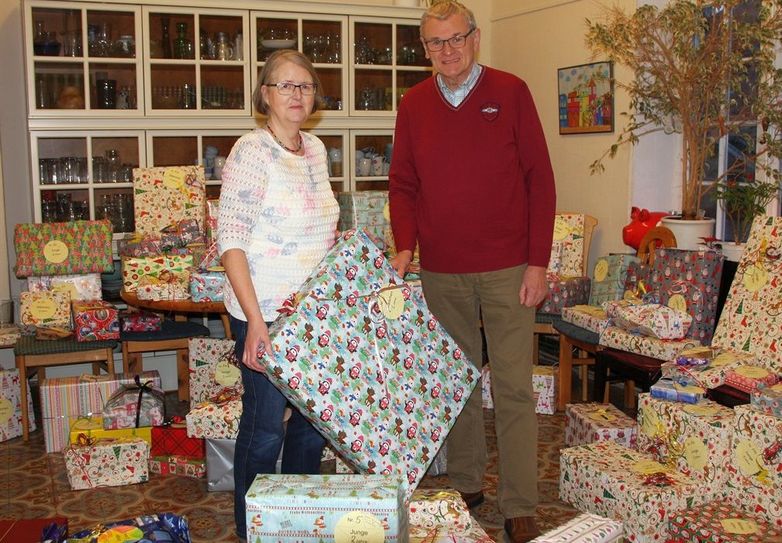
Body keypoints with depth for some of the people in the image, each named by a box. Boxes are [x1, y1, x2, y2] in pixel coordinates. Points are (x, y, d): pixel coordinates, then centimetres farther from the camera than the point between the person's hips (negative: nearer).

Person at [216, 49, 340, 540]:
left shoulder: (316, 149, 8)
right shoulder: (252, 151, -14)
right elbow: (231, 240, -19)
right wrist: (255, 321, -25)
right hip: (264, 314, -7)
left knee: (313, 418, 16)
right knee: (265, 426, 3)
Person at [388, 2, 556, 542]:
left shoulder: (511, 92, -1)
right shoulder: (414, 105, 7)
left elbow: (540, 179, -2)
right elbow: (402, 185, 11)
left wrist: (538, 262, -7)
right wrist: (405, 246, -6)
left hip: (507, 272, -3)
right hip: (441, 274, 3)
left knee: (514, 389, -1)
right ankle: (466, 486, 28)